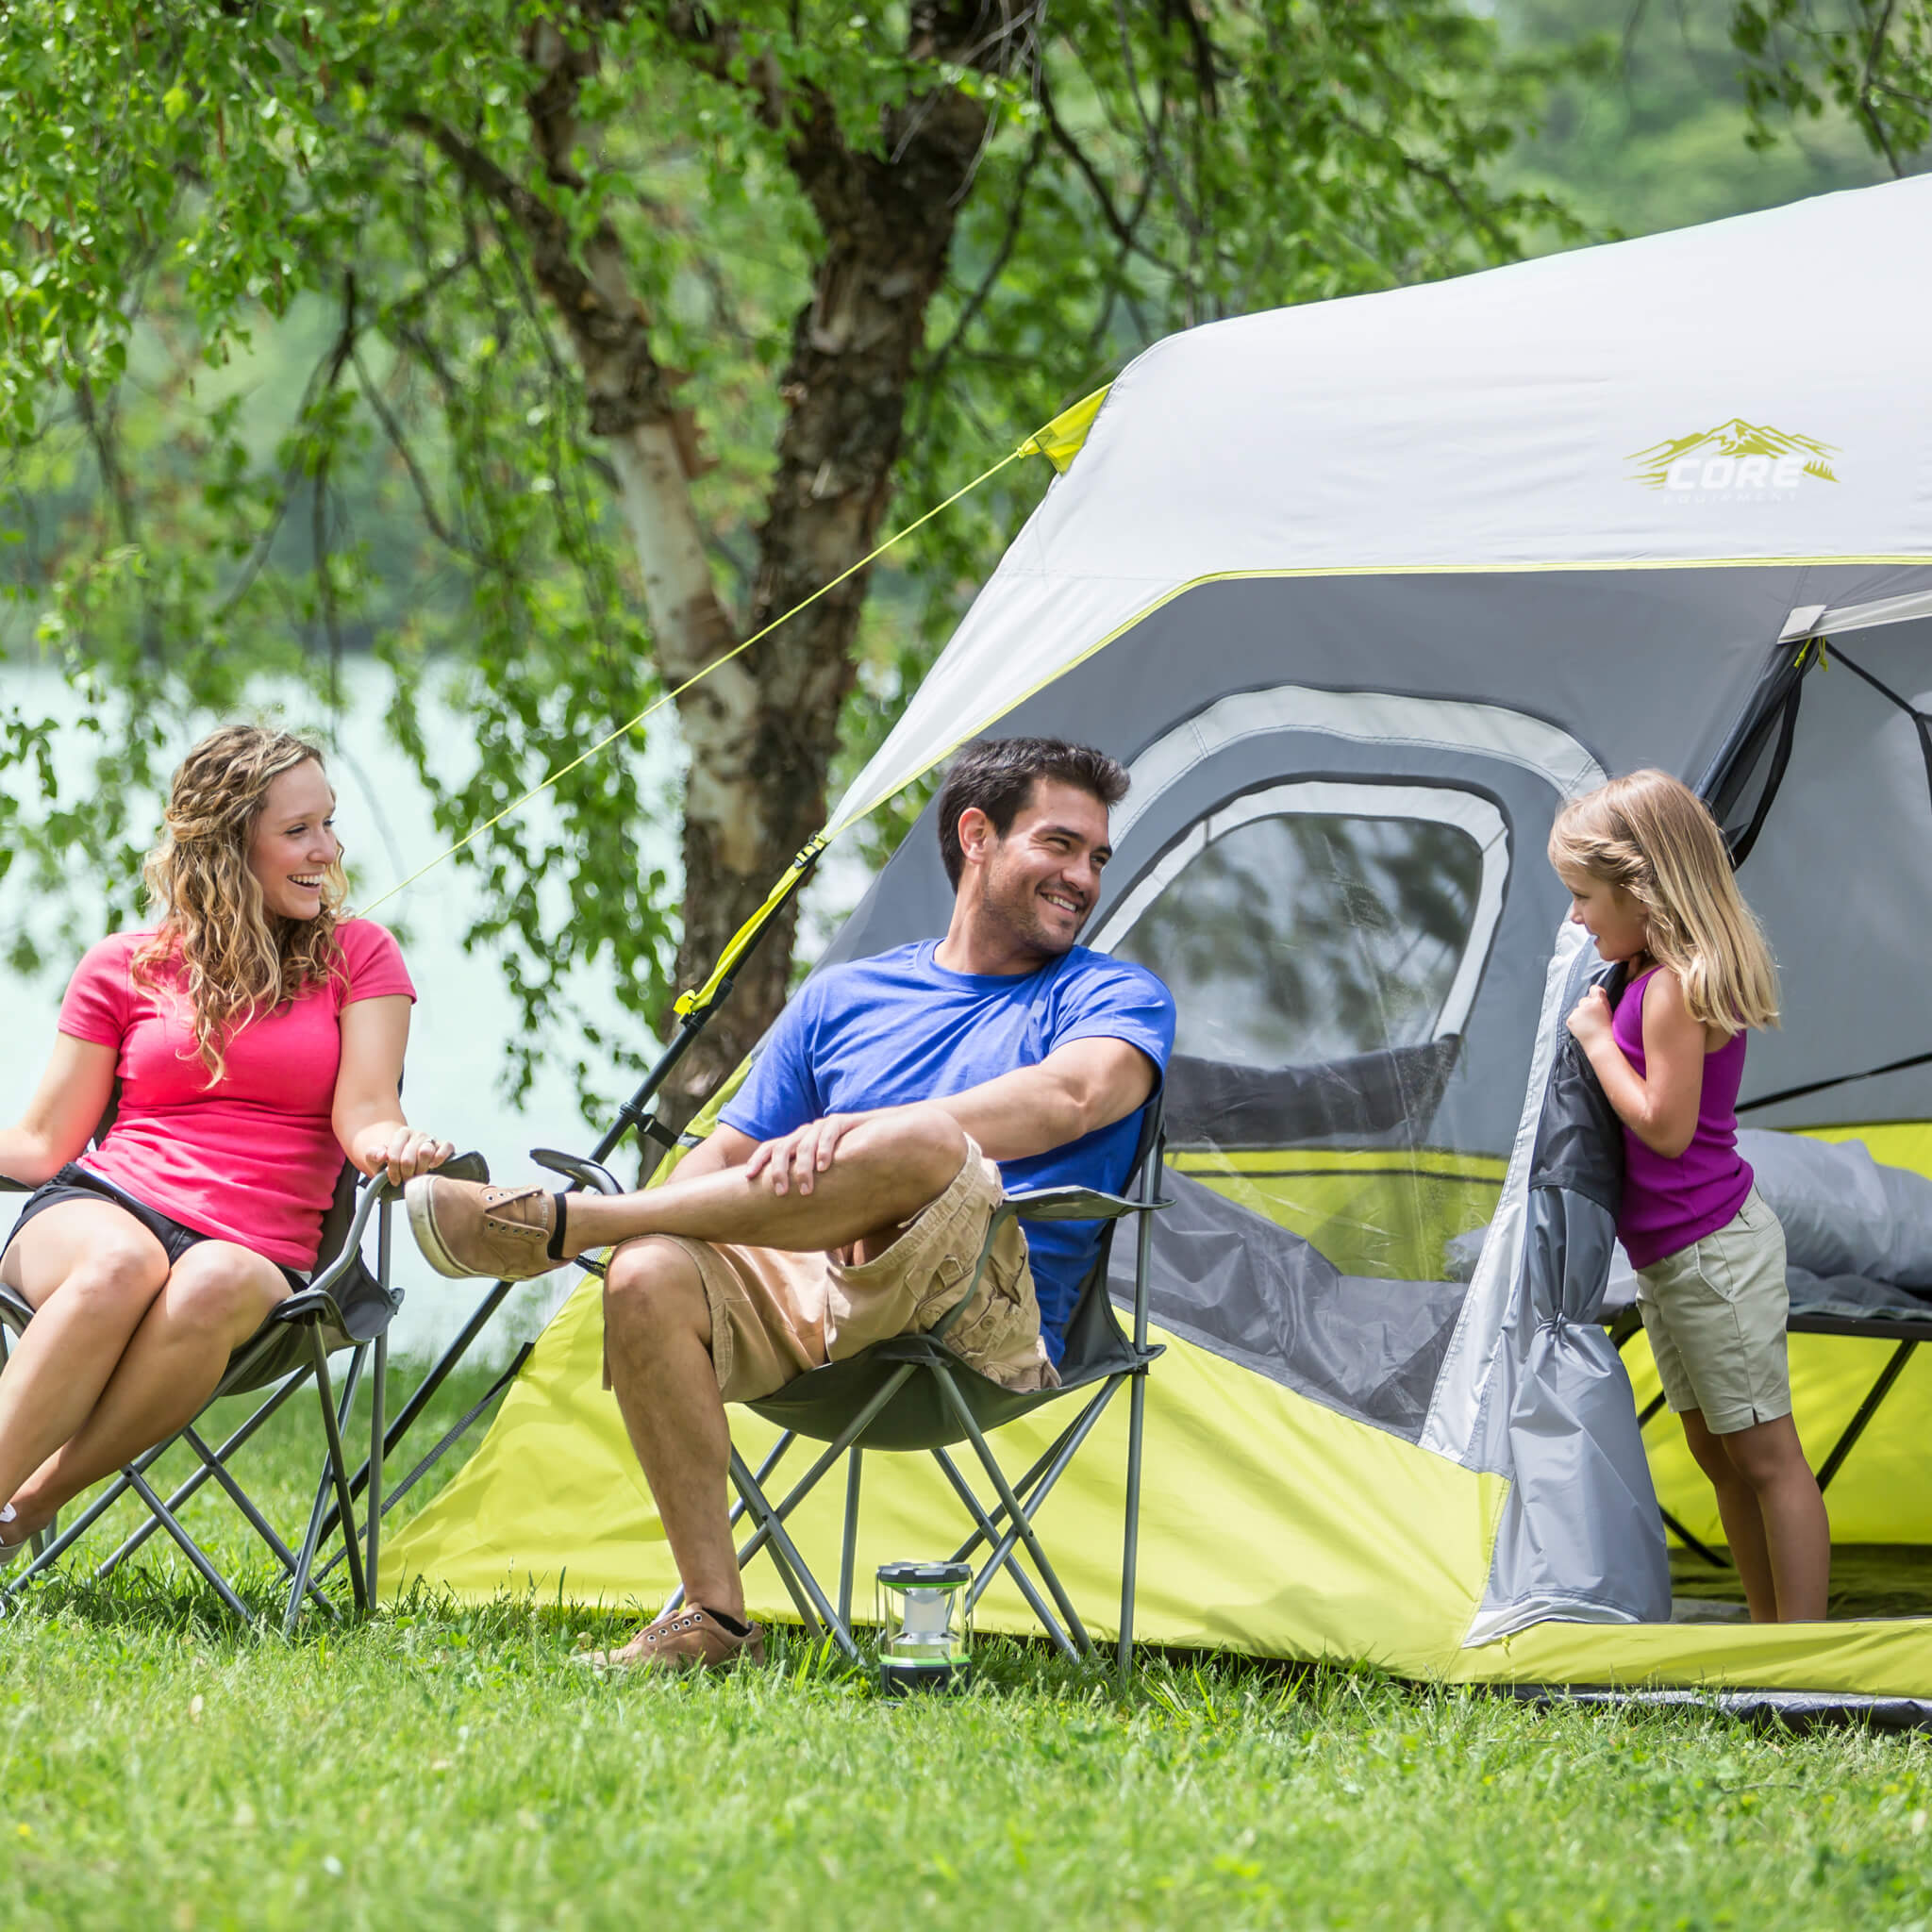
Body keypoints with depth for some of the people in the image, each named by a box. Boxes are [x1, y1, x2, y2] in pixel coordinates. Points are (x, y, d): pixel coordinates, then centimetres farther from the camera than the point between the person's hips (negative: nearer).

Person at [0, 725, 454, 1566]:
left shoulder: (357, 955, 14)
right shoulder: (123, 968, 14)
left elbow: (363, 1113, 1)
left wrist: (391, 1145, -23)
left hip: (256, 1248, 0)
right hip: (101, 1204, 0)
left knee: (214, 1286, -40)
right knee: (120, 1262, -39)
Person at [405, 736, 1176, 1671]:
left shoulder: (1113, 996, 12)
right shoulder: (842, 997, 24)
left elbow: (1073, 1094, -12)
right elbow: (731, 1153, 23)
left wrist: (858, 1132, -24)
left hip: (987, 1313, -4)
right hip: (812, 1292, 4)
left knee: (924, 1149, -37)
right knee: (649, 1278, -29)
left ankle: (560, 1222, -25)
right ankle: (713, 1617, -21)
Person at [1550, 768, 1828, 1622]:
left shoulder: (1675, 990, -21)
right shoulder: (1653, 973, 9)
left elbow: (1664, 1125, -24)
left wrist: (1597, 1038, -17)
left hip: (1714, 1253, -11)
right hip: (1670, 1259, 11)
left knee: (1765, 1455, -5)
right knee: (1717, 1454, 16)